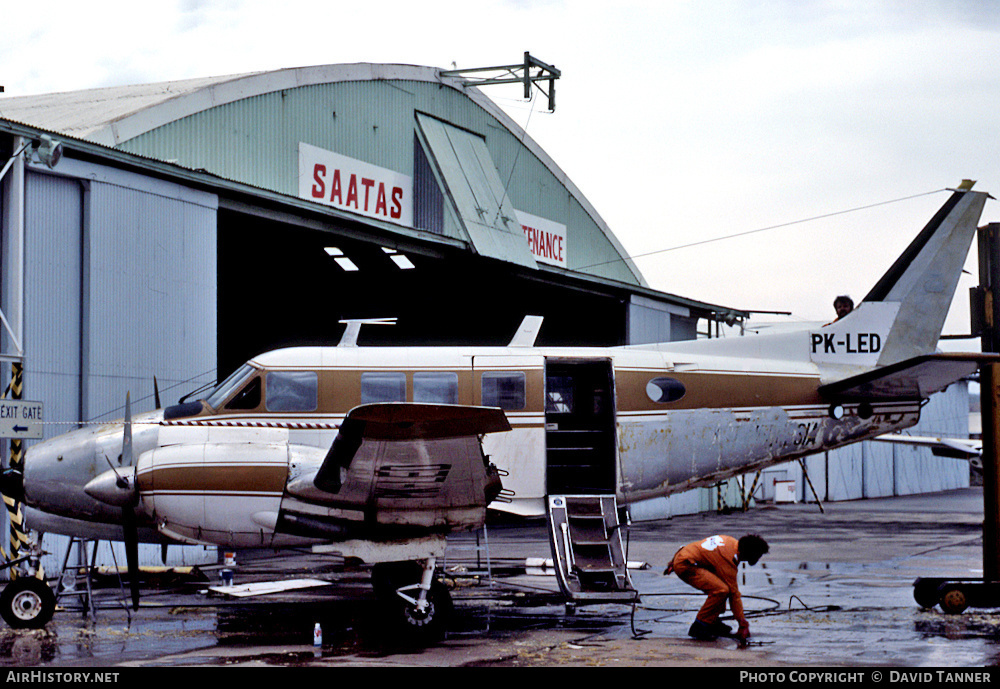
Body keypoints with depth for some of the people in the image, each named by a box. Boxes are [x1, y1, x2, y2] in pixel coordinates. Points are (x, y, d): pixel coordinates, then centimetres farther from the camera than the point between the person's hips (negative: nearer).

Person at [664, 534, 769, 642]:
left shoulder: (732, 543, 5)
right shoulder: (728, 560, -22)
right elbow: (734, 594, -17)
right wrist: (743, 625, -11)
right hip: (685, 566, -11)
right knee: (721, 590, -23)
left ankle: (712, 622, 17)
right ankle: (699, 628, -13)